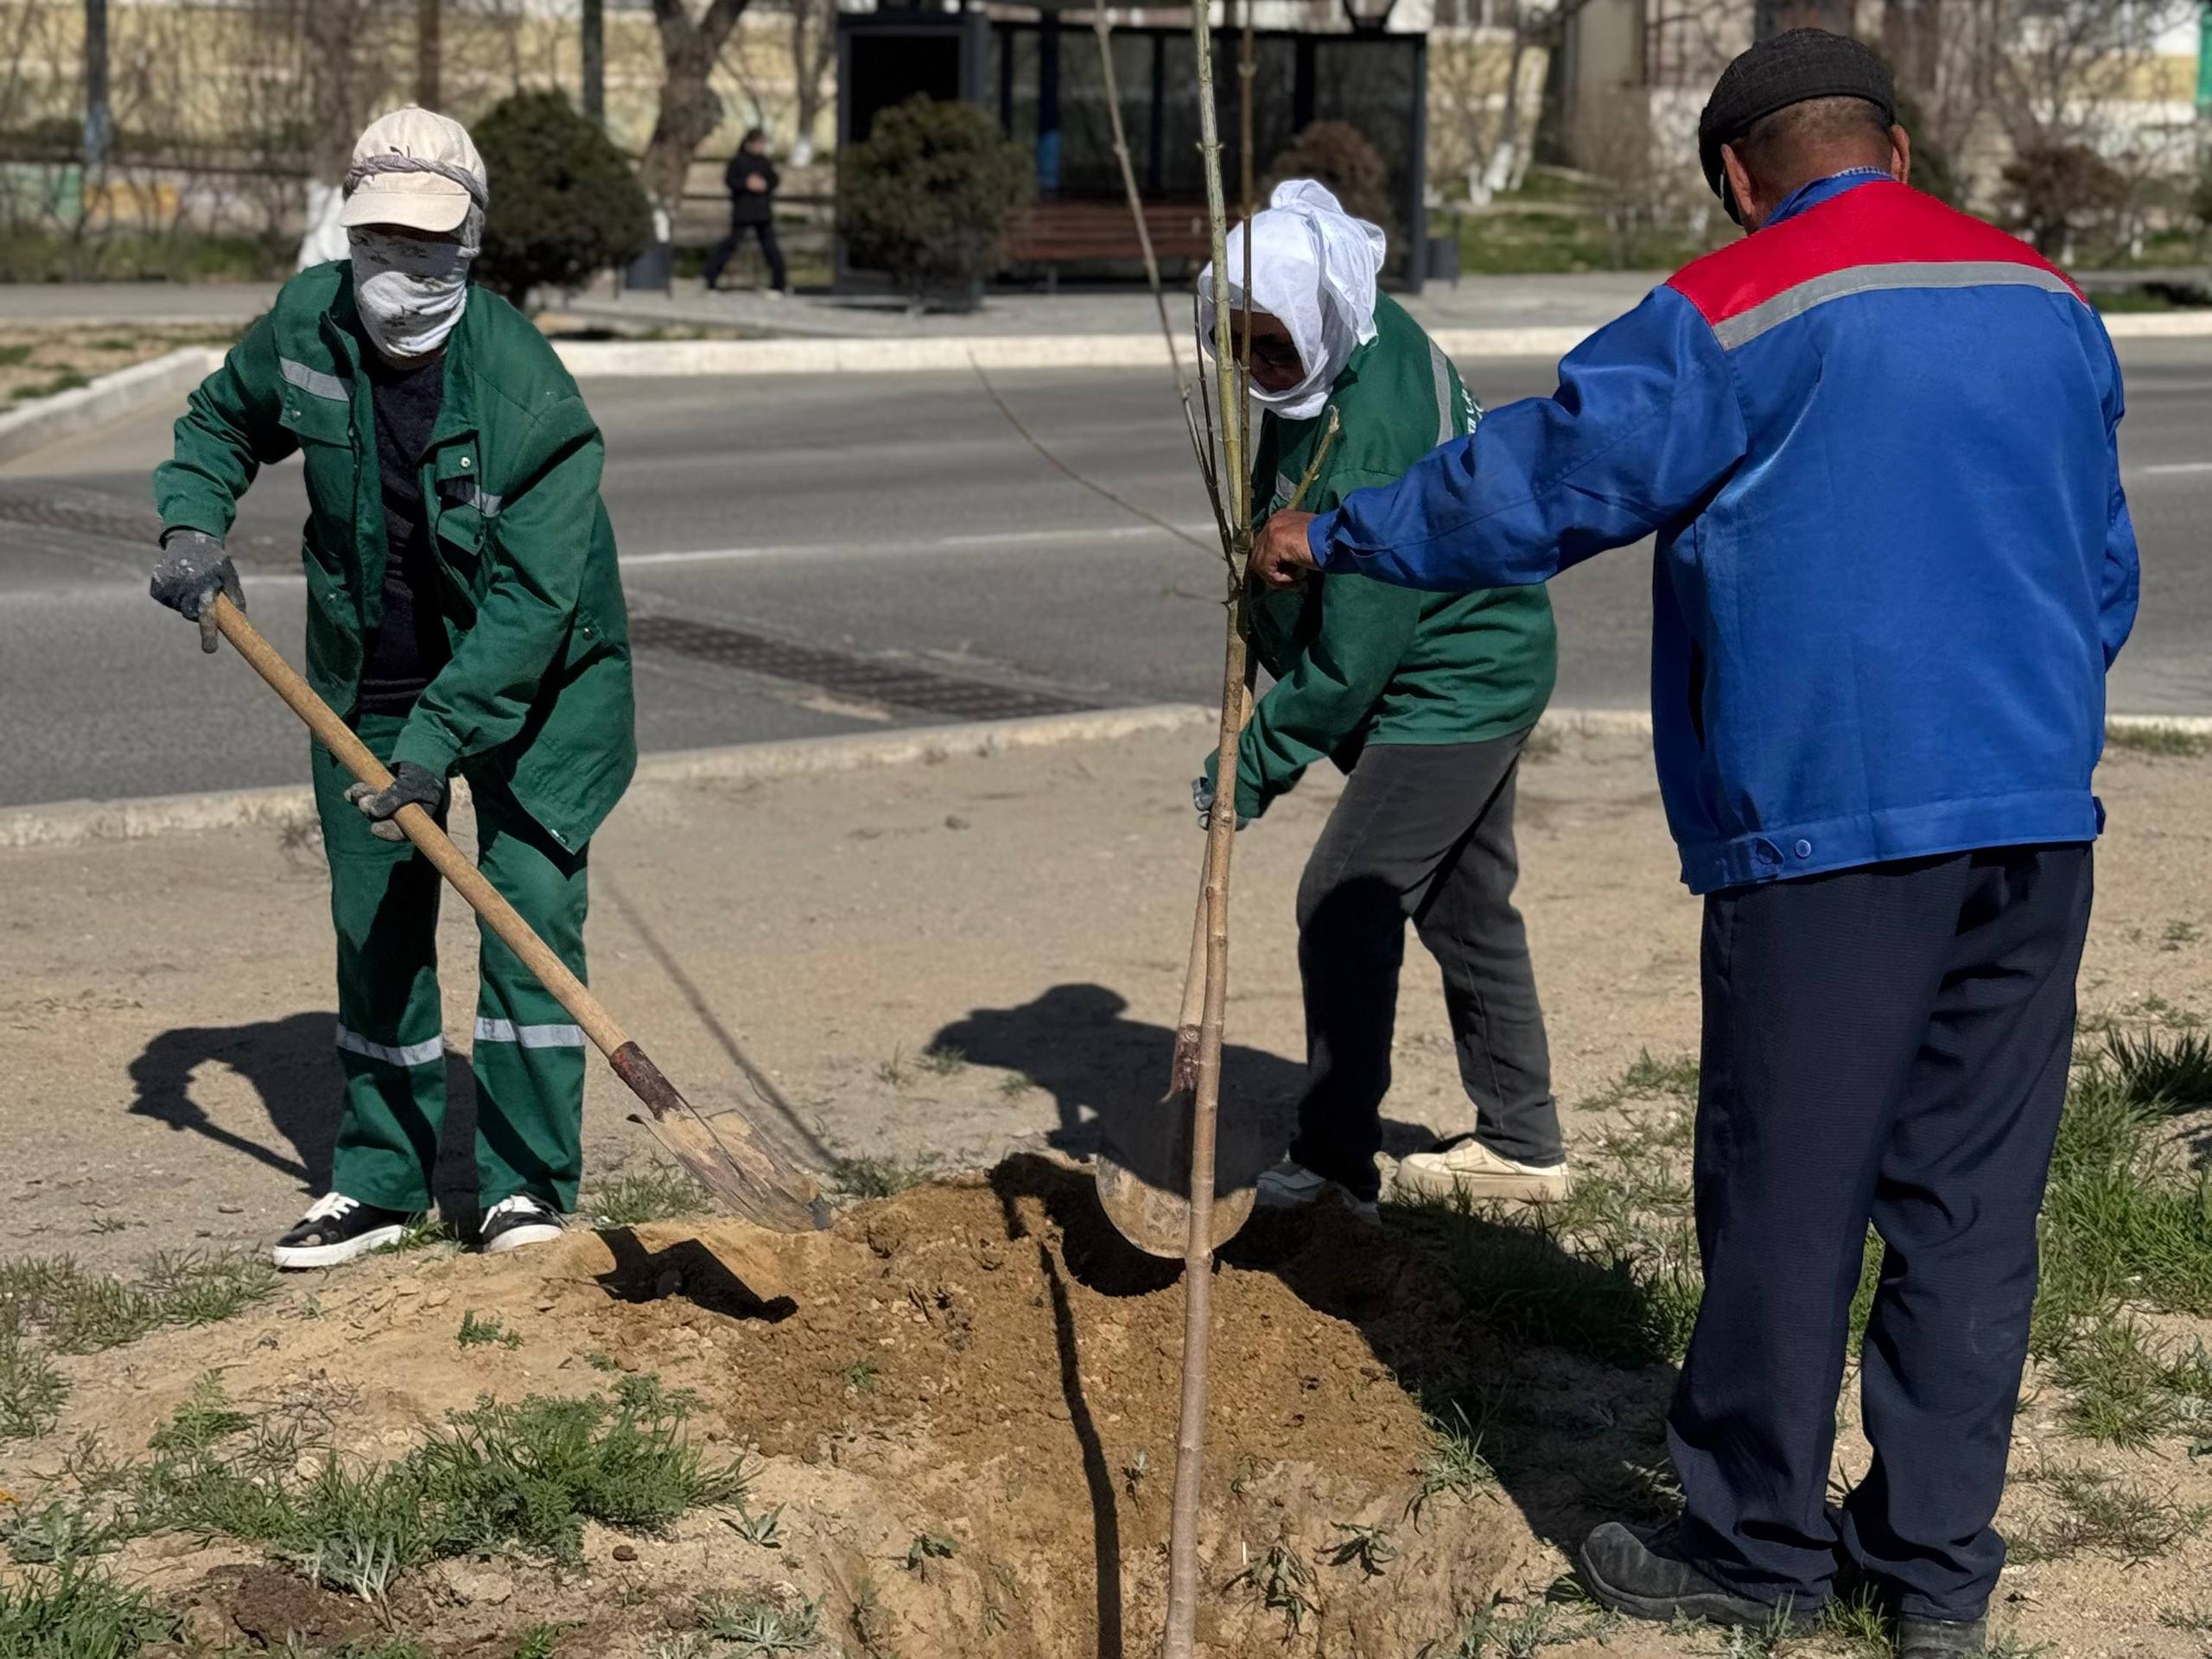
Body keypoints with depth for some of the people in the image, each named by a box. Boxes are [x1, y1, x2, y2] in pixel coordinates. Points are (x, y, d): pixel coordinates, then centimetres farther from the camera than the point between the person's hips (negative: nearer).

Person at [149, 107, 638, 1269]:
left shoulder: (530, 400, -27)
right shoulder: (305, 324, -12)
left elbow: (530, 604, -29)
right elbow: (223, 421, 10)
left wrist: (436, 740, -33)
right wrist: (192, 522, -8)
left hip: (535, 680, -4)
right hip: (369, 680, 5)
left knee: (531, 907, -10)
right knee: (374, 927, 9)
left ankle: (527, 1185, 2)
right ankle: (380, 1182, 22)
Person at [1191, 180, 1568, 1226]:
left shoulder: (1376, 441, -32)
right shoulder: (1364, 333, -3)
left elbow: (1353, 653, -27)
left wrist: (1256, 762, -19)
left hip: (1453, 689, -10)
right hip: (1482, 667, 10)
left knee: (1345, 905, -10)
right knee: (1465, 907, 17)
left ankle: (1333, 1164, -4)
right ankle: (1520, 1144, 28)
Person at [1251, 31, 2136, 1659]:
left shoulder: (1733, 320, -6)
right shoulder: (2053, 309, 13)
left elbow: (1529, 481, -2)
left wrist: (1336, 535, 12)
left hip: (1827, 822, -6)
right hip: (2036, 821, 6)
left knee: (1788, 1198, 4)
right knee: (1973, 1197, 9)